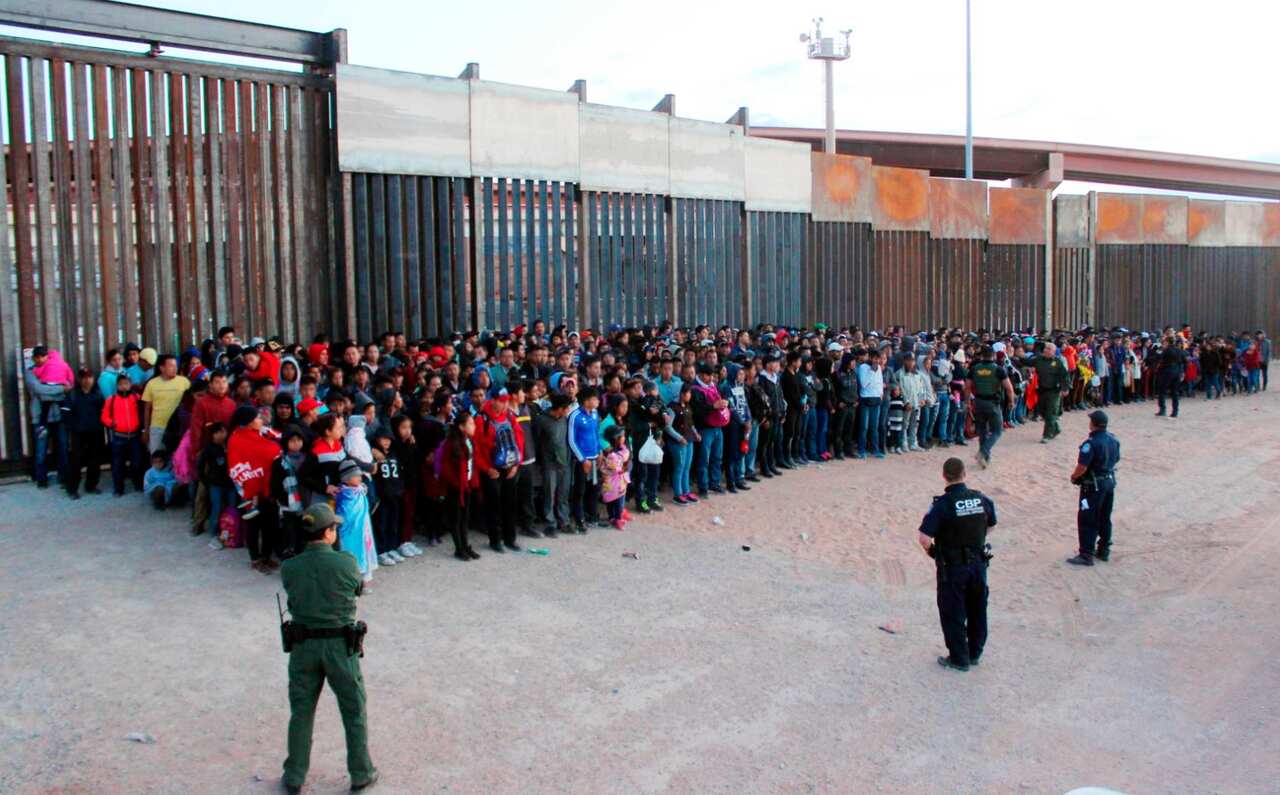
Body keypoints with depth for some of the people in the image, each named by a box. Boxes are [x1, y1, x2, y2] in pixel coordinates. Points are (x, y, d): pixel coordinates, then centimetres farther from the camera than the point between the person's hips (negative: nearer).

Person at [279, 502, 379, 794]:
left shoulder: (288, 568, -9)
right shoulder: (346, 563, -16)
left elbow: (294, 592, 5)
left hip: (304, 647, 3)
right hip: (340, 647, -2)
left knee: (301, 713, 17)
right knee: (354, 713, 14)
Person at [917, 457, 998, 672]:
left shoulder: (942, 504, -21)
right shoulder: (982, 499, -5)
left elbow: (924, 537, -26)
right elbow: (991, 525, 13)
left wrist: (931, 551, -6)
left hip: (952, 566, -5)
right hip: (978, 563, 5)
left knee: (953, 614, 9)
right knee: (977, 610, 20)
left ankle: (959, 659, 18)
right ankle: (975, 653, 34)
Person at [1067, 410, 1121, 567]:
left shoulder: (1091, 443, -25)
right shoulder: (1114, 440, 1)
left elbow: (1082, 467, -24)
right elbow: (1115, 460, 12)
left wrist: (1074, 476, -5)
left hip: (1093, 486, -8)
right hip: (1110, 482, 8)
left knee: (1087, 521, 0)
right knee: (1105, 519, 18)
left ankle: (1086, 555, 3)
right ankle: (1104, 551, 28)